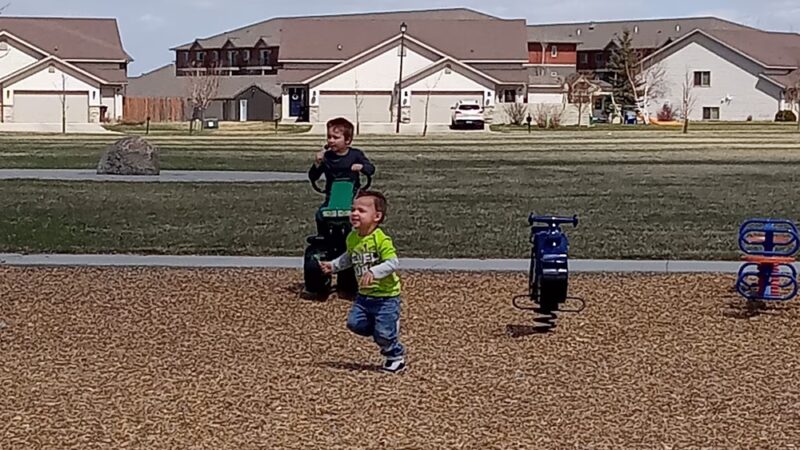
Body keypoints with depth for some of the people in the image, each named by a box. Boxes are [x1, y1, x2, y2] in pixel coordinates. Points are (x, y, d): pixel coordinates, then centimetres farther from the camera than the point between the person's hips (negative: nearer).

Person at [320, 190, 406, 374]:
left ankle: (396, 357, 23)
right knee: (354, 323, 2)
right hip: (364, 295, 7)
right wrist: (333, 265, 9)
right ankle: (385, 339, 23)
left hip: (386, 295, -7)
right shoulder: (352, 238, 2)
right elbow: (349, 258, 20)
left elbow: (392, 263, -27)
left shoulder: (381, 239, -22)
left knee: (384, 333, -5)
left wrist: (373, 272, -38)